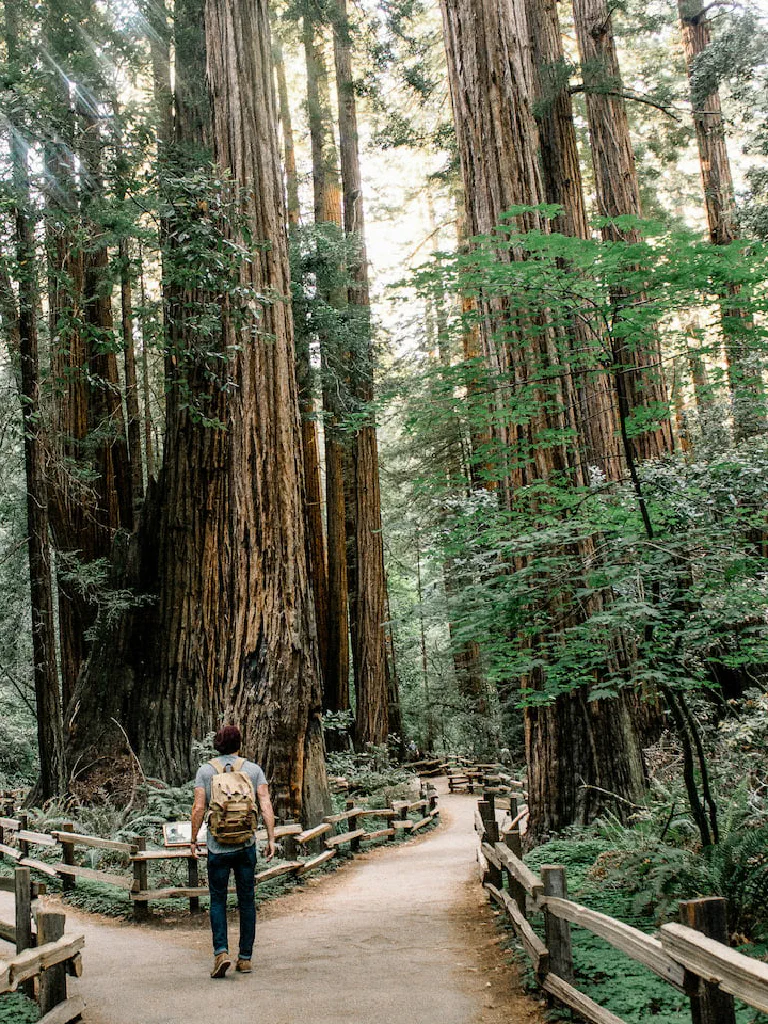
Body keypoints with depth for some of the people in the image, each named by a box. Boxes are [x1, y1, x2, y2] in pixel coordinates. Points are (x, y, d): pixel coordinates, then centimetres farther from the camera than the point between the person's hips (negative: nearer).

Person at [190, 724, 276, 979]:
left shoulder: (205, 771, 1)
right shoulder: (253, 769, 3)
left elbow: (198, 808, -5)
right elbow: (266, 805, -4)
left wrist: (193, 840, 5)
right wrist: (271, 839, -1)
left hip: (217, 846, -1)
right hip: (246, 845, 1)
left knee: (218, 900, 9)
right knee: (247, 900, 11)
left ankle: (221, 951, -8)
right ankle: (245, 957, 14)